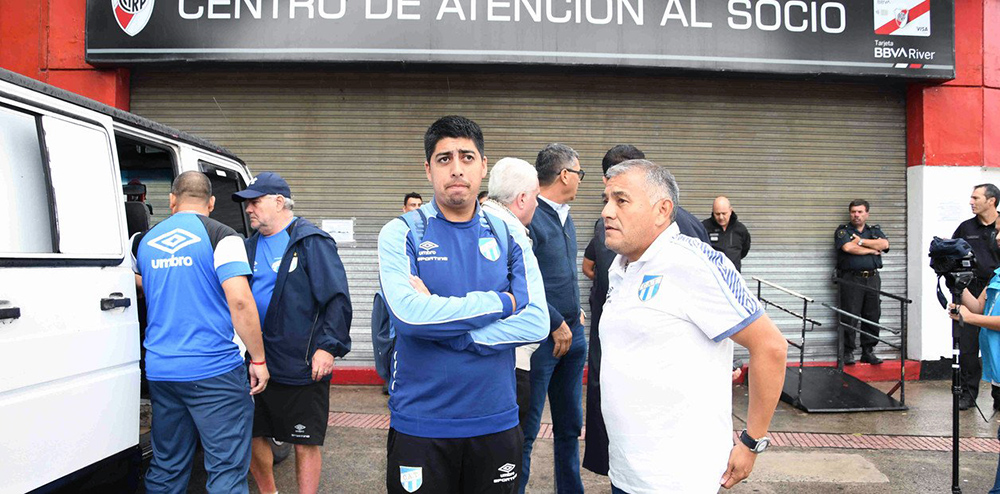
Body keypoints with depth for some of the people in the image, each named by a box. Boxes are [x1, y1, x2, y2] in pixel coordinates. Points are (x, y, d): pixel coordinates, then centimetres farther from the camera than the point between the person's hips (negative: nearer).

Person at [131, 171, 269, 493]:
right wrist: (259, 359, -11)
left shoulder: (145, 241, 10)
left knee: (166, 467, 17)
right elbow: (240, 301, -17)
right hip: (213, 370, -6)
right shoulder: (220, 237, -7)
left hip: (159, 369, 6)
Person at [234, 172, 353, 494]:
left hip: (303, 367, -7)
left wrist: (329, 346, -19)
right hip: (257, 363, 7)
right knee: (252, 435, 16)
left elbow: (338, 299, -12)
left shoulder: (312, 242, -7)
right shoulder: (250, 247, 12)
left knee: (306, 443, 4)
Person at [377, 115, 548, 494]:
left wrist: (443, 324, -16)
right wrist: (503, 302, -15)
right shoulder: (401, 234, -4)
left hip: (496, 422, 3)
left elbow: (536, 323, -9)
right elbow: (407, 314, -21)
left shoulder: (508, 237, 3)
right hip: (419, 425, -2)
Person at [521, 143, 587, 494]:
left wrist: (576, 313, 11)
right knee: (526, 428, 1)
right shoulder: (529, 217, -15)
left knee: (570, 425, 18)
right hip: (542, 337, -9)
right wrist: (556, 324, -15)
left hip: (572, 333, 9)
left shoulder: (565, 218, 13)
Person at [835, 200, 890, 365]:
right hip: (851, 279, -4)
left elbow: (884, 244, -2)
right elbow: (848, 247, -13)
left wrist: (861, 241, -6)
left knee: (873, 316, 4)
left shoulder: (875, 231, 19)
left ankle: (868, 351, 12)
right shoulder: (843, 231, 7)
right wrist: (872, 250, -1)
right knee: (849, 316, -6)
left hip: (872, 279, 4)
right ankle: (848, 352, 0)